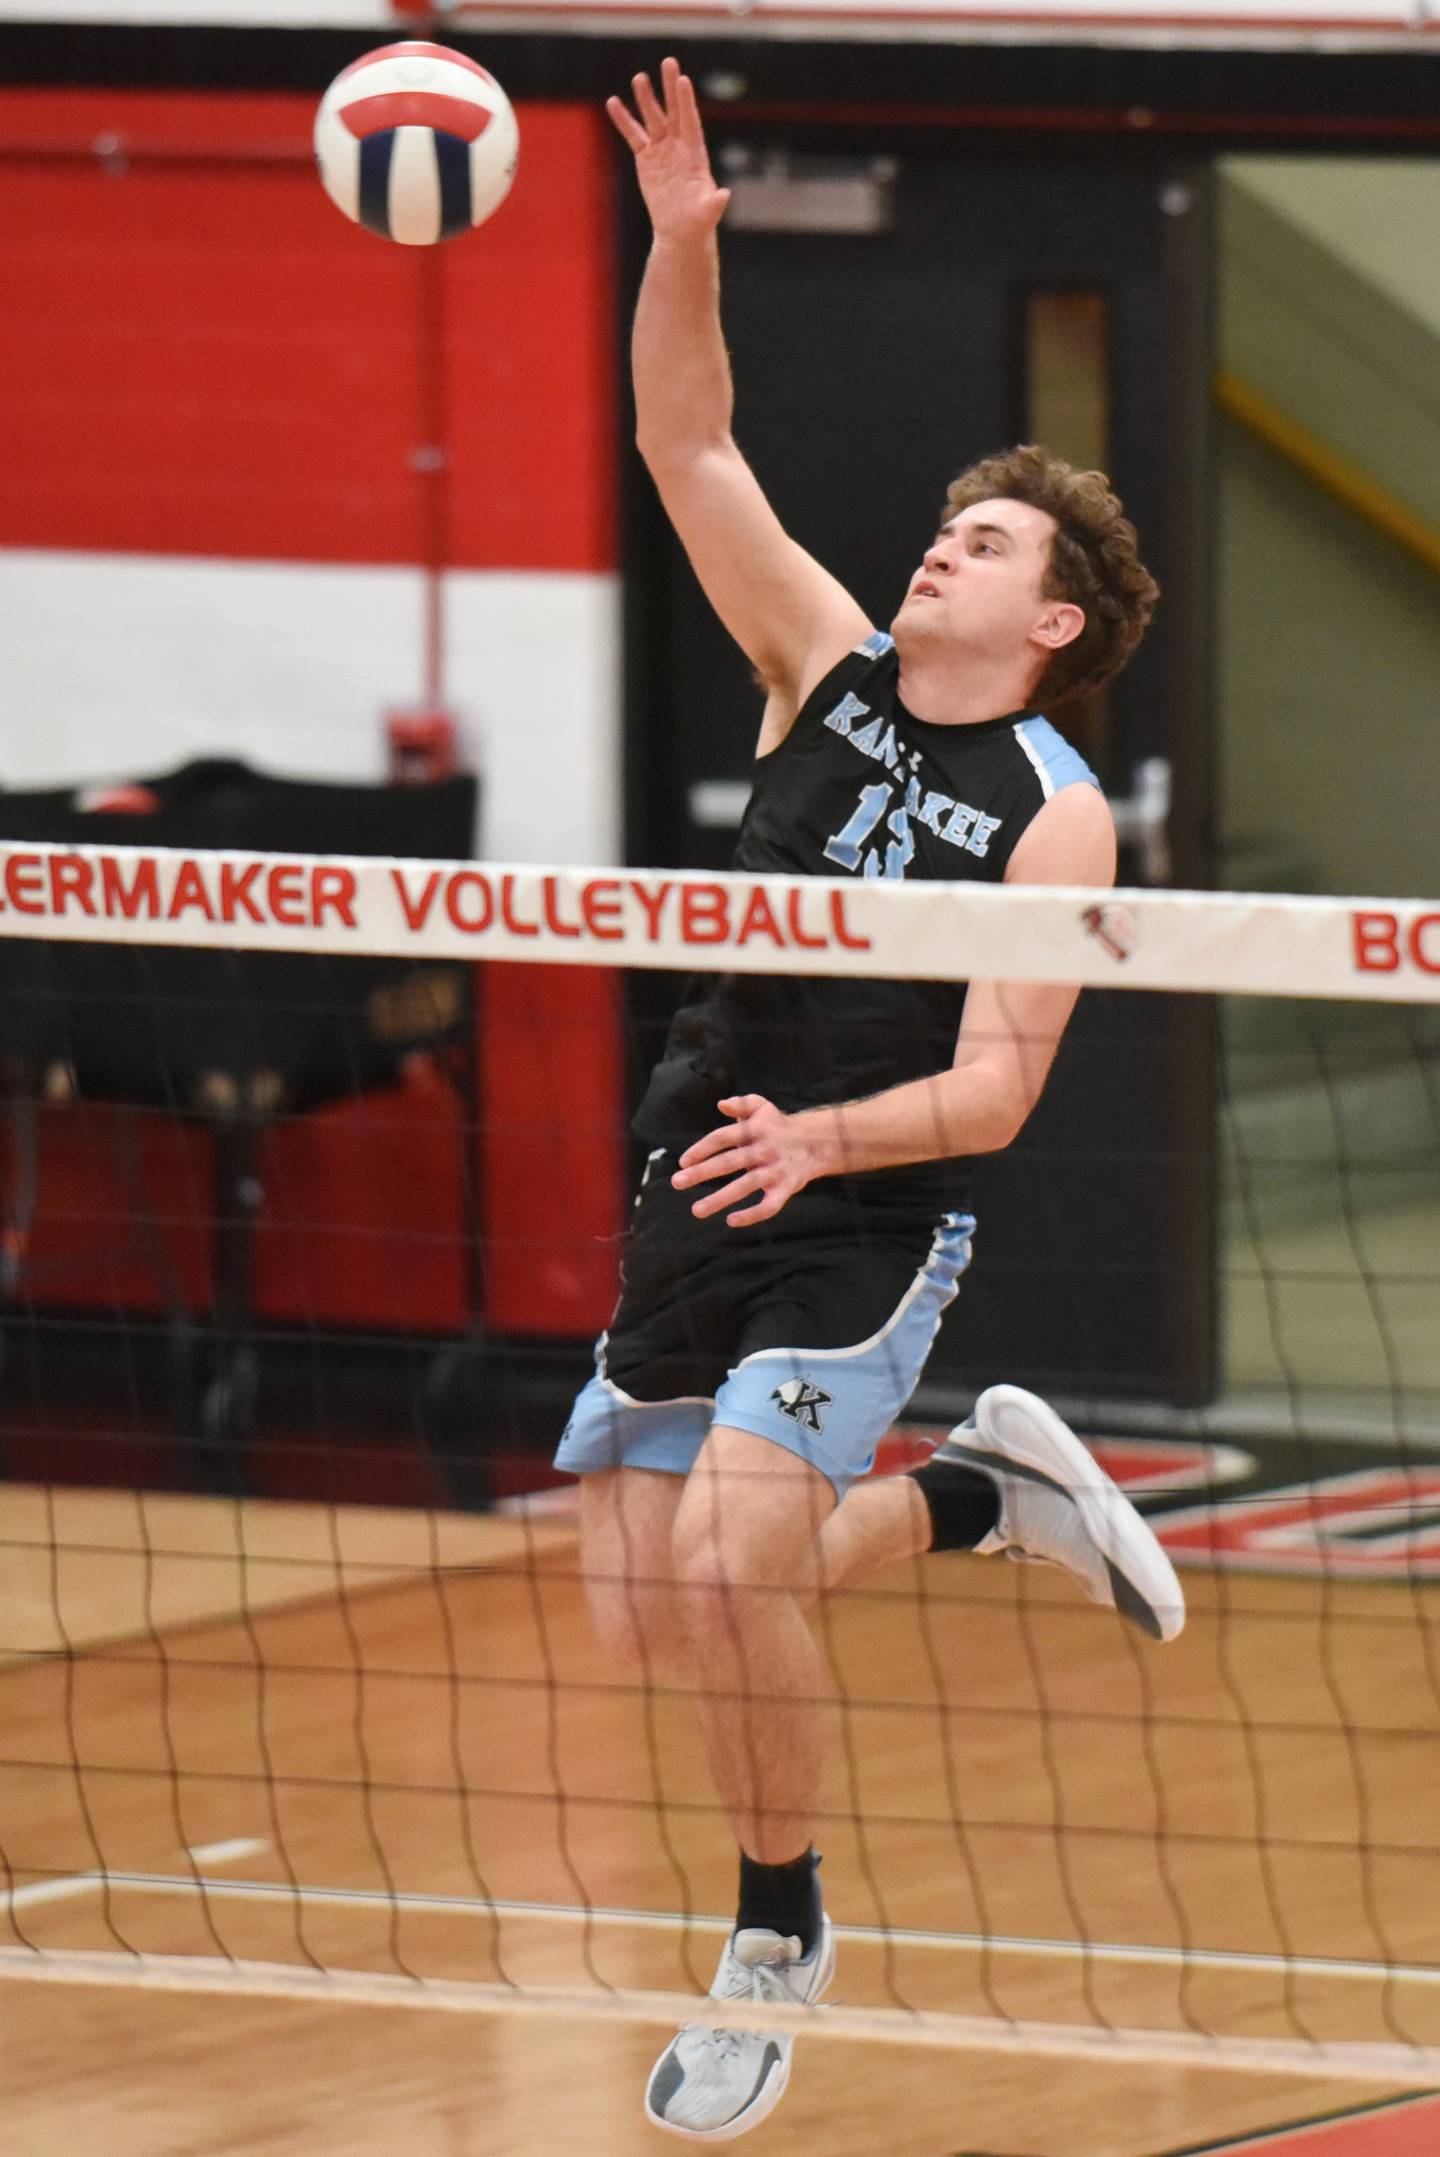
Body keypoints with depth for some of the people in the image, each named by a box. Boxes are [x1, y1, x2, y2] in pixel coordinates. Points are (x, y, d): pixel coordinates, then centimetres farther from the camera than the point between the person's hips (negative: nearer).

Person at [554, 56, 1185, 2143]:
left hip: (867, 1219, -6)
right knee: (648, 1615, 6)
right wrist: (682, 236, -17)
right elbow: (687, 443, -2)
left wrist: (822, 1140, -32)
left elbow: (995, 1087, -15)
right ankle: (978, 1488, 31)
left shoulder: (1057, 811, -9)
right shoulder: (831, 663, 4)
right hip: (699, 1191, 6)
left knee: (729, 1556, -22)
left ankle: (781, 1934, -1)